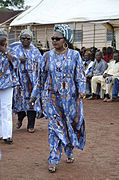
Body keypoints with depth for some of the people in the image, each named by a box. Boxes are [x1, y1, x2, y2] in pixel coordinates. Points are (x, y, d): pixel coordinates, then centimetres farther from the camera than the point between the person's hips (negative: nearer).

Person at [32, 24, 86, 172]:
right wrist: (42, 92, 14)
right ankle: (53, 160, -1)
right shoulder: (47, 56, 4)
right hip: (52, 97, 0)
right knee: (54, 126, -4)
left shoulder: (74, 55, 0)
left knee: (71, 124, 10)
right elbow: (43, 75, 12)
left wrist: (81, 90, -12)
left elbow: (80, 74, 0)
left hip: (70, 96, 0)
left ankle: (69, 152, 33)